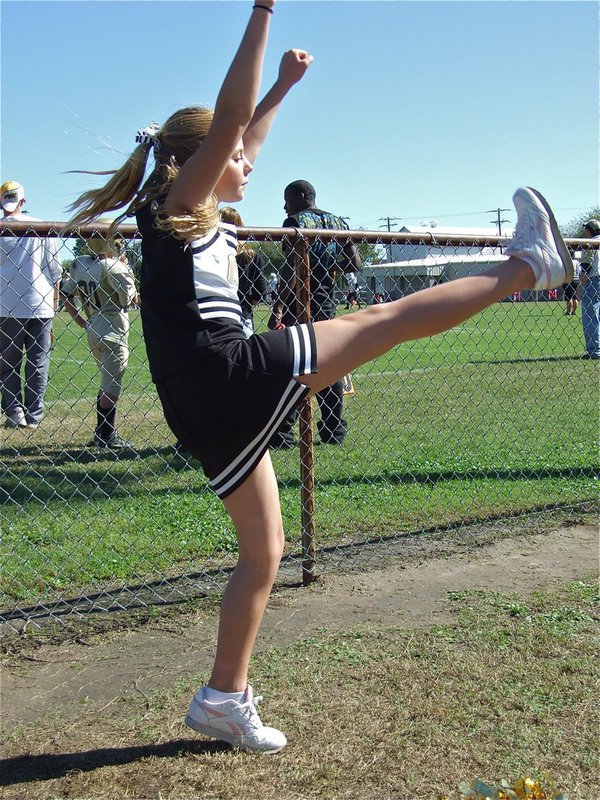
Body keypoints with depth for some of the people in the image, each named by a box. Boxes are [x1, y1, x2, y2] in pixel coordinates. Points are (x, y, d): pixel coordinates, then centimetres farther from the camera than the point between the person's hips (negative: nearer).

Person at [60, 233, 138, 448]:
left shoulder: (79, 264, 8)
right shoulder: (113, 266, -14)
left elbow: (65, 293, 14)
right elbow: (129, 299, -20)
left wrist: (82, 322, 14)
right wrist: (125, 269, -3)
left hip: (92, 330, 8)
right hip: (113, 331, -8)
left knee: (106, 382, 19)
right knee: (112, 384, -2)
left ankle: (100, 434, 23)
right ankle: (107, 437, -1)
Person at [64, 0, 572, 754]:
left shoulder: (188, 215, 23)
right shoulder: (176, 202, 0)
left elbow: (240, 137, 37)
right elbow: (229, 116, -13)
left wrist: (284, 84, 40)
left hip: (208, 409, 10)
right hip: (231, 377, -10)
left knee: (263, 551, 15)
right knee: (385, 319, -5)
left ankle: (224, 698, 21)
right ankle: (525, 265, 7)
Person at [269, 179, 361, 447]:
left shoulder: (295, 222, -7)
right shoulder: (337, 222, 13)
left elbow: (292, 267, -18)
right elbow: (355, 263, 9)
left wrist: (278, 306, -21)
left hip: (298, 304, -6)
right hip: (326, 303, 6)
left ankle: (283, 433, -6)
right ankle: (334, 430, 16)